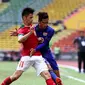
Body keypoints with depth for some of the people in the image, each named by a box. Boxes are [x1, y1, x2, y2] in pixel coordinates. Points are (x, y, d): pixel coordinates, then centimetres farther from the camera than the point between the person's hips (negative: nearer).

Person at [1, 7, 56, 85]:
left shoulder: (33, 28, 17)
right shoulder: (21, 30, -2)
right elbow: (20, 40, -23)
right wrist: (30, 33, -30)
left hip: (38, 57, 5)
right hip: (27, 57, -5)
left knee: (47, 75, -10)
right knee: (16, 76, -11)